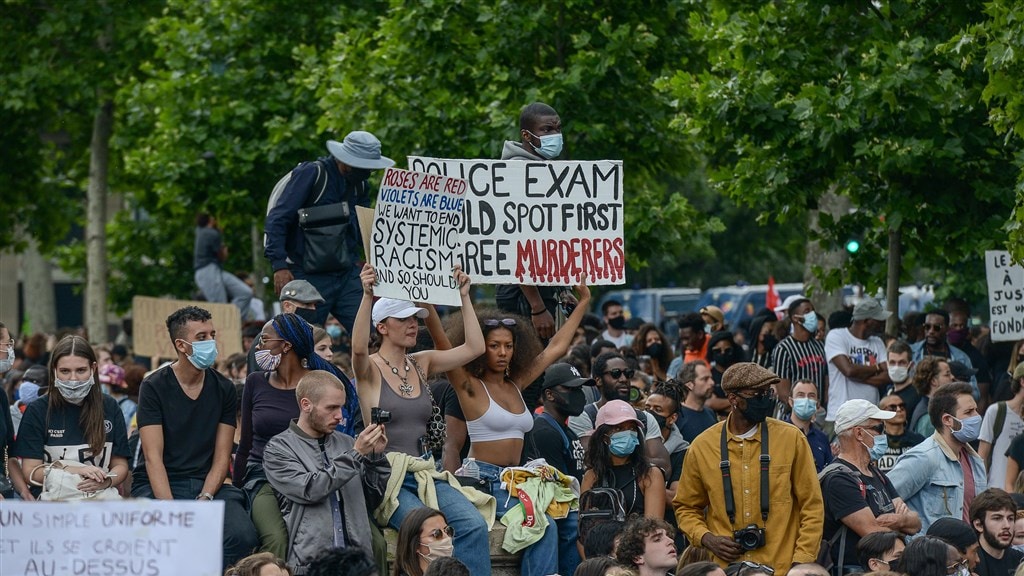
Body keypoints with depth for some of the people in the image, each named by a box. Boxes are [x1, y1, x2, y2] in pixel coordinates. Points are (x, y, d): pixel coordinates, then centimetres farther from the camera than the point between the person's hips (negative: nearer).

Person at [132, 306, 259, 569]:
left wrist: (205, 498, -14)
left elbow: (221, 457, 5)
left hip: (207, 485, 3)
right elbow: (154, 458, -11)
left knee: (243, 536, -26)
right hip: (158, 487, -3)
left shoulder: (224, 389, 8)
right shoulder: (154, 387, -4)